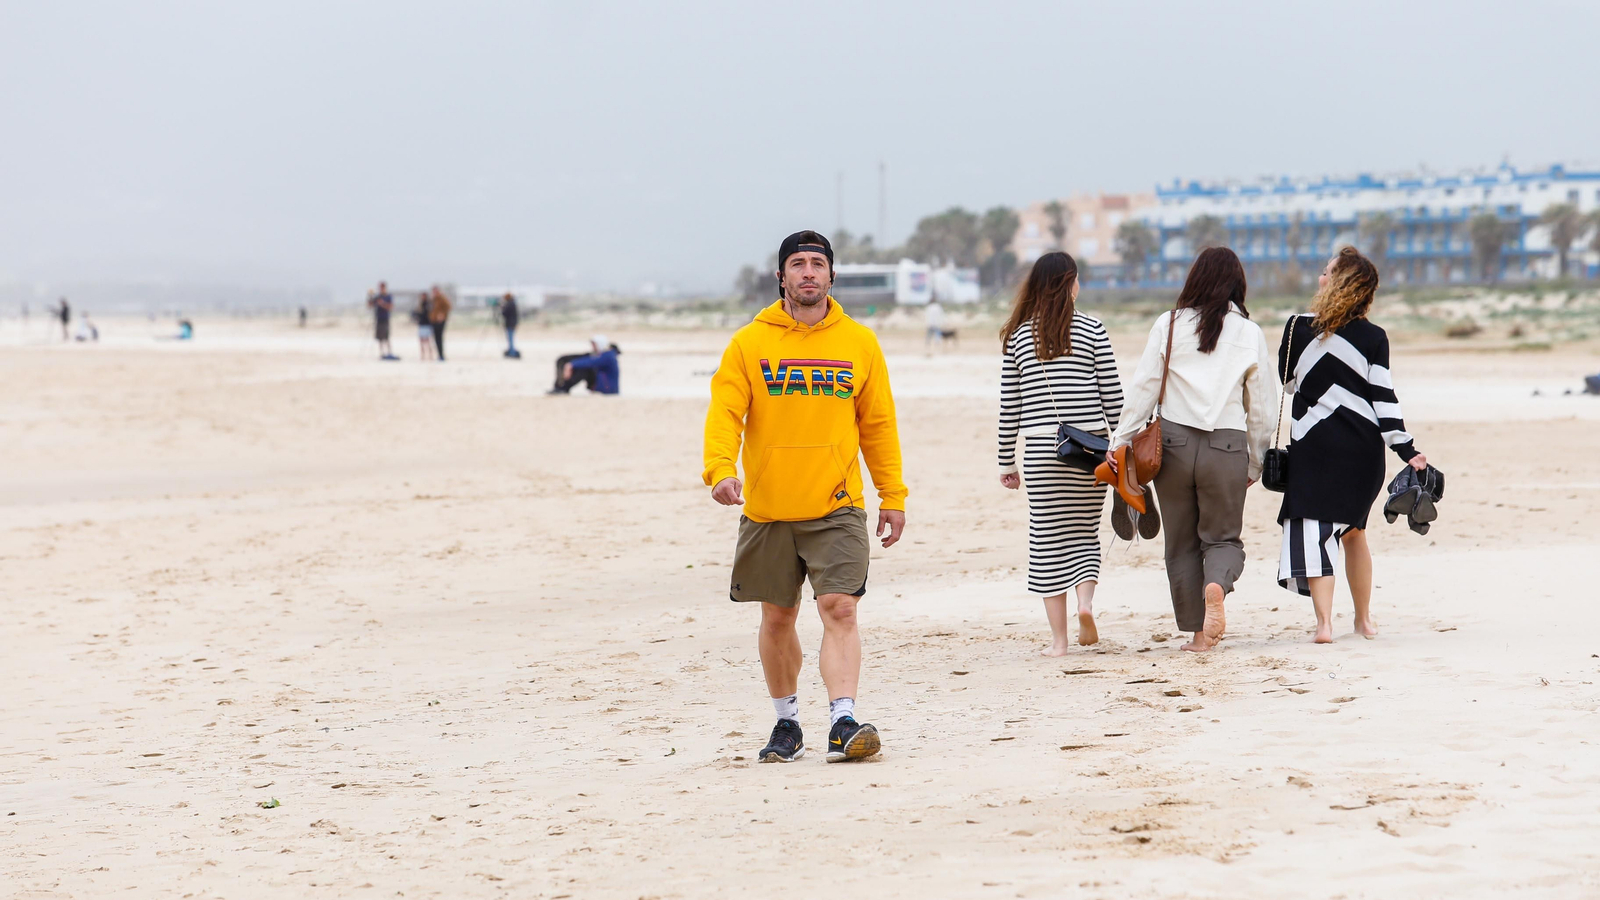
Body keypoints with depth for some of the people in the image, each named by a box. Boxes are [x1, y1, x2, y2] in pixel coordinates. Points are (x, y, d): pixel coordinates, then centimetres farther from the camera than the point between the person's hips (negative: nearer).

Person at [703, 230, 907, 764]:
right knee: (777, 619, 10)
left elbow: (878, 424, 11)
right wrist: (720, 469, -23)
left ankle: (844, 722, -19)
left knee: (839, 609, -14)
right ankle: (787, 723, 25)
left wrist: (892, 496, 9)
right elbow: (724, 413, -5)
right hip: (767, 509, 1)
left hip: (837, 506, -1)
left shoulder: (859, 343, 6)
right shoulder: (749, 343, 2)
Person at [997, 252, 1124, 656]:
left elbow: (1009, 404, 4)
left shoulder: (1018, 336, 2)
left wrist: (1006, 461, 11)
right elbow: (1112, 395, -1)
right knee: (1085, 531, 16)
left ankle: (1059, 637, 4)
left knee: (1048, 538, 5)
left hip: (1040, 448, 0)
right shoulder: (1091, 329, -2)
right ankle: (1086, 600, -9)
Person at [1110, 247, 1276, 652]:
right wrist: (1255, 463, 16)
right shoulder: (1250, 334, 2)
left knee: (1182, 544, 12)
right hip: (1227, 448, 0)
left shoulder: (1169, 325, 0)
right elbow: (1263, 408, 5)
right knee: (1223, 537, 12)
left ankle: (1198, 633, 13)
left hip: (1173, 443, 0)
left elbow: (1143, 388, -2)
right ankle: (1216, 585, -20)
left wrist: (1120, 442, 4)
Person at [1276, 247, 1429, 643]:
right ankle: (1364, 619, 25)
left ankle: (1324, 621, -19)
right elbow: (1384, 397, -6)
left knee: (1313, 530, -4)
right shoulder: (1374, 338, -3)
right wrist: (1406, 448, -4)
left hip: (1315, 444, -3)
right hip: (1363, 447, 3)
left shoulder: (1299, 328, -5)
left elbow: (1287, 379, 9)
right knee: (1353, 530, 18)